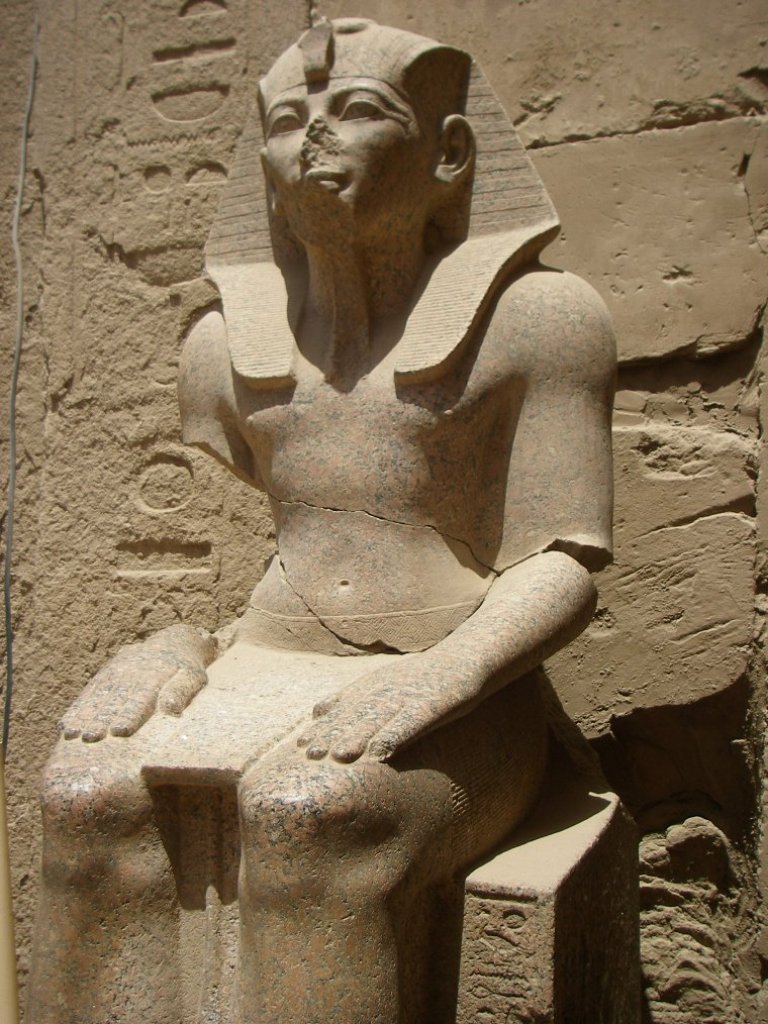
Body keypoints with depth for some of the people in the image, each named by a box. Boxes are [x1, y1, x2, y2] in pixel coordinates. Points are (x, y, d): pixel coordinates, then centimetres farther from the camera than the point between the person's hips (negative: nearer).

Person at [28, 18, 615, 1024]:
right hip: (264, 672, 4)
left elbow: (563, 567, -7)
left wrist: (424, 685, -23)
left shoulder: (536, 315, -2)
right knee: (92, 798, -22)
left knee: (307, 815, -32)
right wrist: (170, 645, -7)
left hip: (457, 703, -3)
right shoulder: (227, 342, 12)